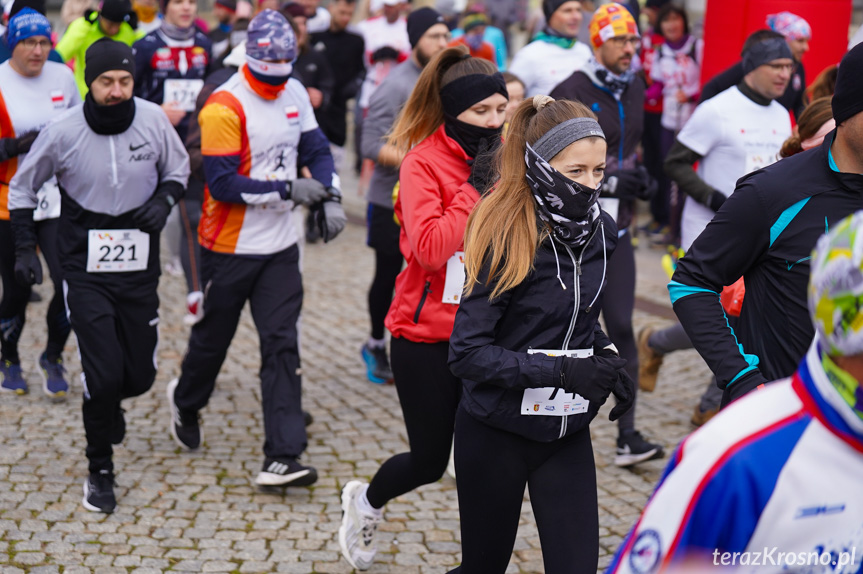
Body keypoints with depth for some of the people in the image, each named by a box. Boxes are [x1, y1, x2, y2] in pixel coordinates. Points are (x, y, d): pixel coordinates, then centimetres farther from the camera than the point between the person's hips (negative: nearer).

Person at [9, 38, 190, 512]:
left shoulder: (152, 120, -8)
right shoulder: (62, 132, -12)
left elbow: (178, 169, 12)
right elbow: (22, 188, 4)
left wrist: (163, 200, -8)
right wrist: (25, 247, -3)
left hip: (139, 266, 3)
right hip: (85, 269, -3)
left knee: (140, 374, 6)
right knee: (104, 373, -11)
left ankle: (105, 402, 44)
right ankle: (100, 470, 11)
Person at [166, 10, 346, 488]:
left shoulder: (295, 94, 4)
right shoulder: (225, 107, -18)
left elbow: (316, 149, 13)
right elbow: (223, 184, -22)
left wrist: (329, 199, -3)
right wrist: (289, 189, -21)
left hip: (280, 247, 5)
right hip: (230, 247, -5)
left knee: (281, 345, -4)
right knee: (213, 336, 13)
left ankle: (283, 457, -5)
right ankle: (186, 402, 45)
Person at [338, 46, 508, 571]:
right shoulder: (424, 163, -12)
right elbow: (430, 249, -25)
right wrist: (474, 187, -23)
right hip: (429, 335, -4)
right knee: (430, 459, 8)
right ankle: (366, 502, 40)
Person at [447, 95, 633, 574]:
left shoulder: (600, 231, 0)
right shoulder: (506, 238, -19)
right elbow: (467, 353, -22)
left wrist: (604, 356, -2)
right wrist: (562, 370, -28)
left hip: (567, 432, 5)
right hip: (497, 432, -5)